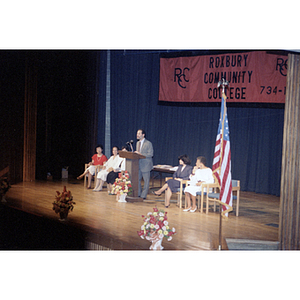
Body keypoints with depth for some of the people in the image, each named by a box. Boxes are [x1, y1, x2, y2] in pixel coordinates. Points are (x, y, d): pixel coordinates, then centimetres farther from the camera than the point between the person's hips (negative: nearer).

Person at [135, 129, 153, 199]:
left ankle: (143, 195, 7)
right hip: (138, 164, 7)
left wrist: (140, 154, -21)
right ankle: (138, 194, 18)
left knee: (146, 181, 2)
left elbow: (150, 154, -15)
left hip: (145, 165, -7)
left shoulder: (148, 143, -9)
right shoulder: (138, 143, 15)